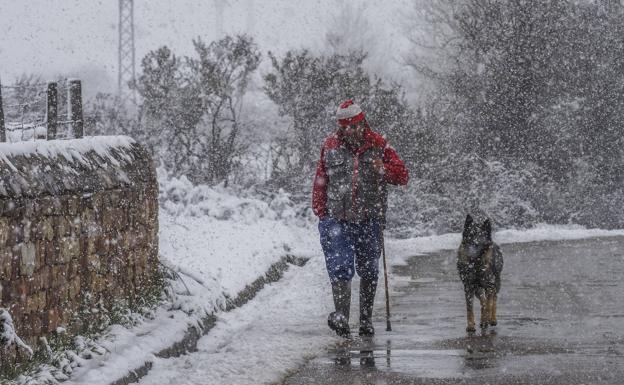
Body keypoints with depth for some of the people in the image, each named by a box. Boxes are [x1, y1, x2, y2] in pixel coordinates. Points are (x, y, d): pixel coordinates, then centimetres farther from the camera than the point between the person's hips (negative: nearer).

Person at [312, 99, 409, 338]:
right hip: (337, 218, -1)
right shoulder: (331, 146, 6)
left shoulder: (378, 145, 3)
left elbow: (402, 176, 2)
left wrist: (385, 170, -18)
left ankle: (366, 320, 20)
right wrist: (320, 211, 5)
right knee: (340, 268, -14)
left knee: (368, 271, 9)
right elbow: (320, 181, 12)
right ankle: (341, 316, -20)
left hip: (369, 219, 1)